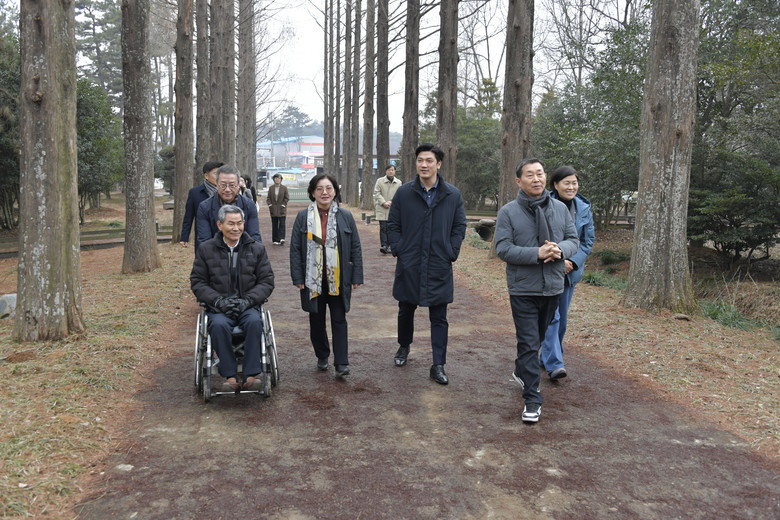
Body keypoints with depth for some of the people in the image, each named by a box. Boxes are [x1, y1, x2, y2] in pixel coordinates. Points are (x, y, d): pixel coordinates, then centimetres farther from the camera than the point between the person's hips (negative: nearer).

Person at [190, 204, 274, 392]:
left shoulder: (256, 248, 8)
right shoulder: (206, 249, 7)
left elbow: (267, 281, 5)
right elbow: (197, 282, 5)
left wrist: (247, 300, -12)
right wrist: (219, 300, -12)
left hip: (248, 306, 0)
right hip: (218, 308, 0)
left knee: (255, 322, -34)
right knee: (219, 325, -34)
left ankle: (251, 376, -28)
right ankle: (230, 377, -27)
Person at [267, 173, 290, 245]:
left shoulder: (284, 188, 1)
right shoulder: (271, 188, 7)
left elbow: (287, 198, 1)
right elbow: (268, 198, 9)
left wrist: (283, 205, -7)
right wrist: (270, 205, -3)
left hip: (282, 210, -3)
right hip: (273, 210, 3)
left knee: (282, 224, -11)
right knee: (274, 225, 5)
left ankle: (281, 238, -17)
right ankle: (276, 240, 10)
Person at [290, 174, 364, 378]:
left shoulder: (345, 216, 1)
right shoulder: (303, 217, 0)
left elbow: (355, 248, 3)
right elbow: (295, 249, 0)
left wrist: (357, 277, 0)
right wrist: (297, 277, -5)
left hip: (338, 279, -1)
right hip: (312, 279, 1)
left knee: (339, 320, 1)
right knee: (317, 320, 12)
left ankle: (341, 363, 3)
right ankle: (322, 357, 28)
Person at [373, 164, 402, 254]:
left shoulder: (398, 182, 9)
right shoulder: (380, 181, 3)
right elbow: (377, 193, -2)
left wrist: (391, 202, -11)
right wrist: (383, 203, -14)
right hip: (382, 209, -2)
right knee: (383, 227, -8)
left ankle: (388, 246, 14)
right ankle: (384, 246, -10)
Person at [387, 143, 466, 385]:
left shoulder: (453, 195, -1)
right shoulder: (404, 192, -1)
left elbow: (459, 227, 5)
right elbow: (393, 225, 4)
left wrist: (451, 253, -4)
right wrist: (398, 250, -5)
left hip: (439, 267, 0)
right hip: (409, 265, 1)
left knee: (439, 317, 4)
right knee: (406, 310, 17)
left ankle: (438, 365, 12)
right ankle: (404, 347, 42)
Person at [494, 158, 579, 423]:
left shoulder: (560, 208, 3)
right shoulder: (508, 212, -8)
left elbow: (573, 239, 6)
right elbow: (503, 248, -14)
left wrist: (560, 249, -18)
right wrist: (537, 254, -25)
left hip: (553, 287, 4)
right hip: (523, 289, -4)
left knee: (537, 339, 22)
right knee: (529, 343, -4)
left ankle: (521, 372, 46)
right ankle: (532, 399, 3)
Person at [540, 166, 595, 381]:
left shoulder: (583, 208, 3)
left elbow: (588, 240, 6)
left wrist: (574, 262, -8)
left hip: (570, 270, 5)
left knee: (562, 318, 12)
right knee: (551, 316, -12)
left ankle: (546, 357, 27)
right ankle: (554, 364, -12)